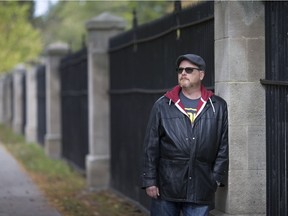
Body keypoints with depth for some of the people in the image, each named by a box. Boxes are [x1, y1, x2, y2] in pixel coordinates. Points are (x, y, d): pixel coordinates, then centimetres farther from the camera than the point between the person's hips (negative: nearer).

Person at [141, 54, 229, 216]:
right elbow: (151, 147, 4)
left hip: (201, 189, 0)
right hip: (166, 188, 0)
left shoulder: (218, 107, 7)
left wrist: (217, 177, 2)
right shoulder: (163, 106, 6)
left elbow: (224, 146, 8)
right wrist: (149, 181, -1)